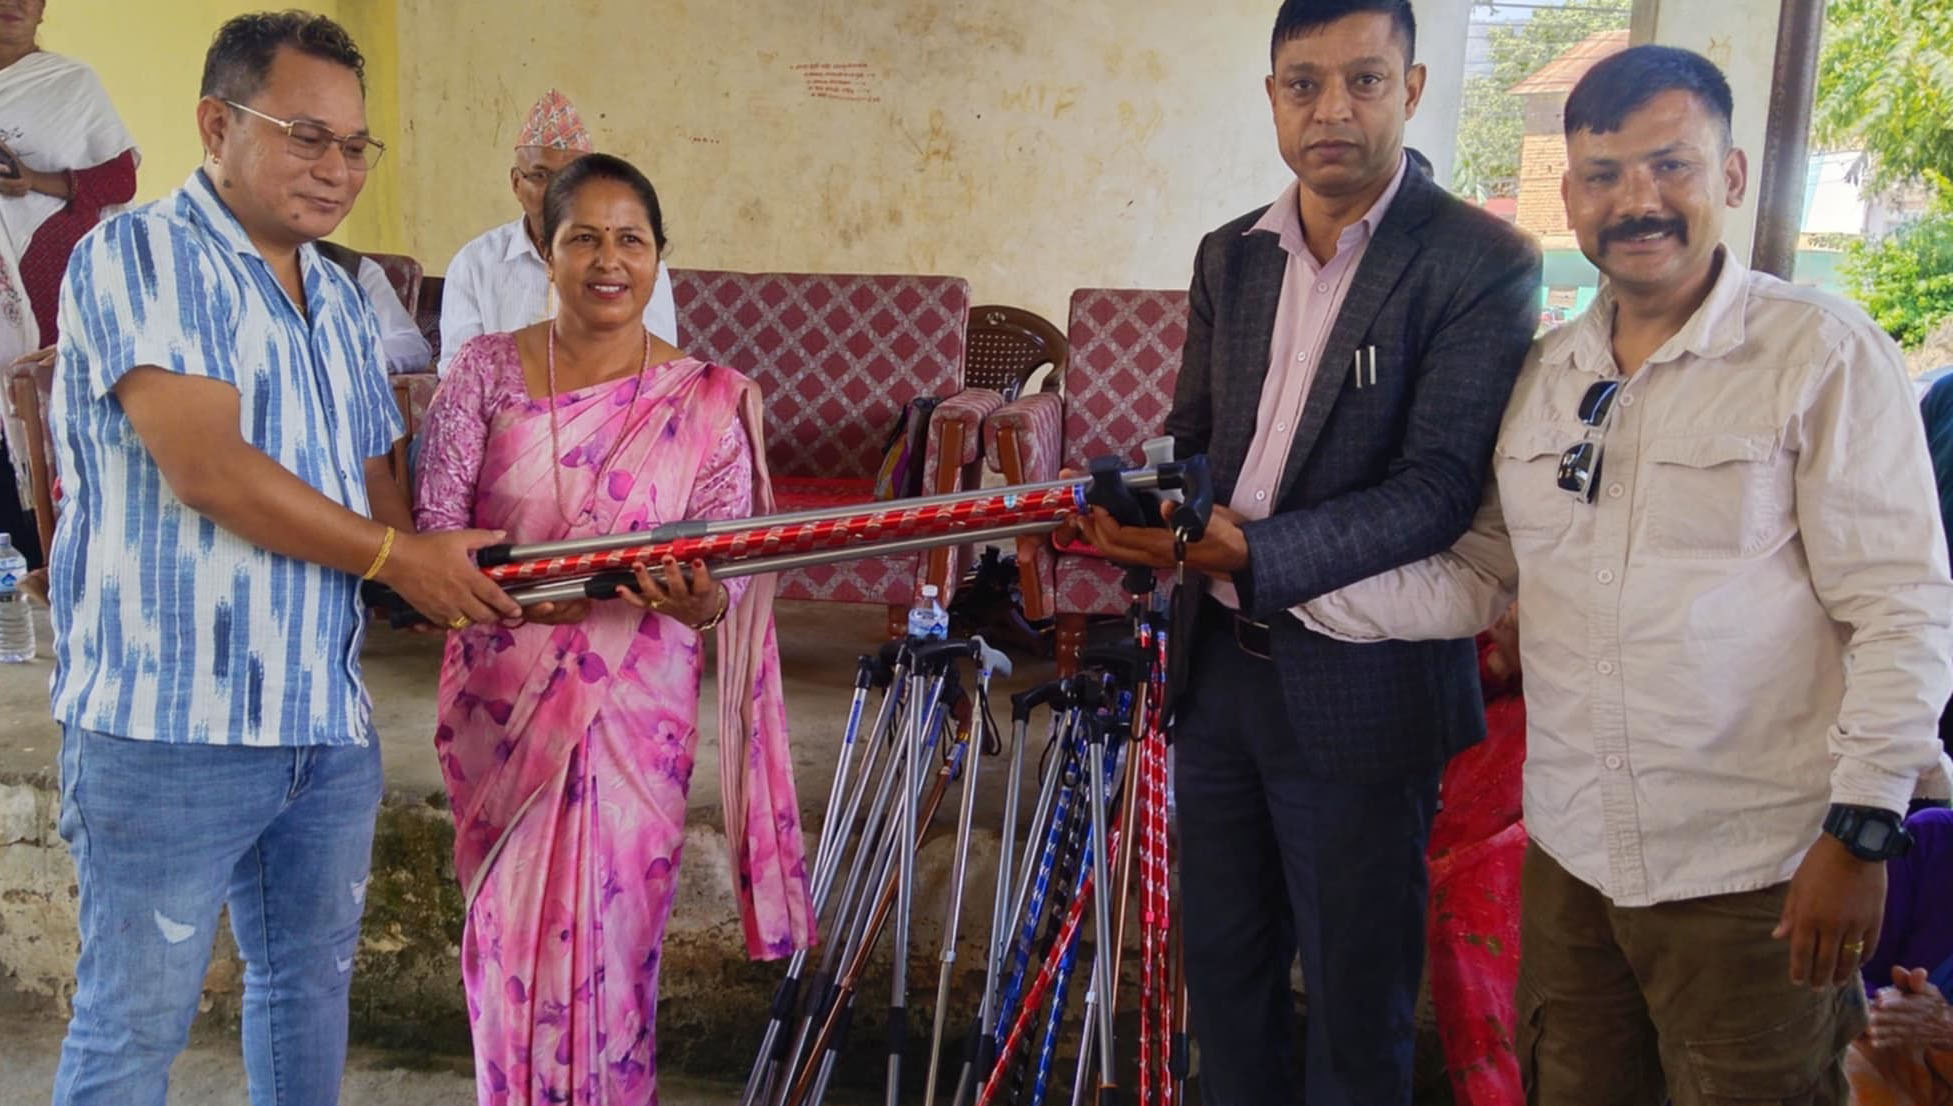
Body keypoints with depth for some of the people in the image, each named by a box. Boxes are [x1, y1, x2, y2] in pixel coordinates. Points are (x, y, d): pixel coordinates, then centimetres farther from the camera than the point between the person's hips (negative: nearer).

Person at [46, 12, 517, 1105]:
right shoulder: (139, 256, -8)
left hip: (331, 718, 7)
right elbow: (206, 467, -18)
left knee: (313, 979, 17)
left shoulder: (343, 298, 14)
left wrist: (469, 579, -1)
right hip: (172, 721, -7)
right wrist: (398, 556, -10)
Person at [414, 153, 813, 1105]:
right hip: (502, 705, 1)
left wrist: (698, 599, -28)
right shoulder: (484, 371, -1)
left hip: (635, 712, -1)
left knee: (610, 943, 7)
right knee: (511, 938, 12)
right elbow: (433, 525, -7)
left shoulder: (710, 401, -3)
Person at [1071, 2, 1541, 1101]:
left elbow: (1440, 484, -19)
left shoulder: (1484, 261, -11)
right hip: (1220, 667, 6)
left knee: (1356, 996, 11)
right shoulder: (1230, 256, 8)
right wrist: (1135, 515, -5)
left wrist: (1252, 551, -30)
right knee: (1223, 962, 20)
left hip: (1360, 685, -5)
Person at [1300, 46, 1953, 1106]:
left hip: (1753, 873, -5)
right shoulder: (1538, 376, 8)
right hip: (1568, 856, 5)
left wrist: (1862, 830, -13)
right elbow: (1475, 581, 5)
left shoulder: (1825, 354, -8)